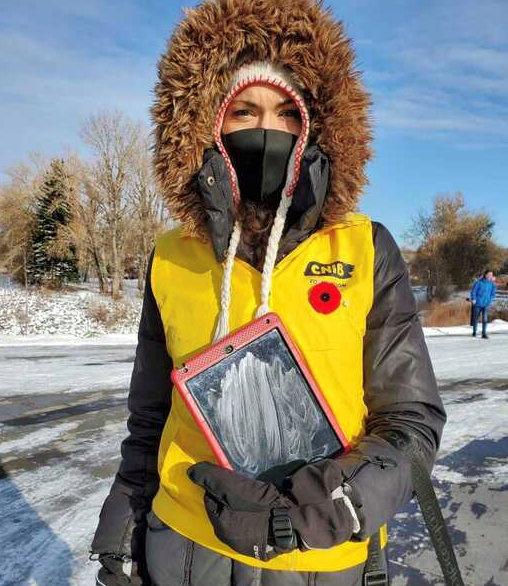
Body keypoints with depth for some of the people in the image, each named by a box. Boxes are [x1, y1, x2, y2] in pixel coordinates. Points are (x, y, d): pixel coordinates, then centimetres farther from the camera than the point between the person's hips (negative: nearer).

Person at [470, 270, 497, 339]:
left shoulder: (492, 284, 1)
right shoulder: (479, 282, -9)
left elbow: (493, 294, 10)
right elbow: (473, 291, -6)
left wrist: (490, 300, -3)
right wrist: (473, 299, -15)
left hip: (486, 304, 2)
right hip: (477, 304, -2)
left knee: (485, 319, -9)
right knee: (475, 318, 9)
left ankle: (484, 333, -3)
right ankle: (474, 332, 26)